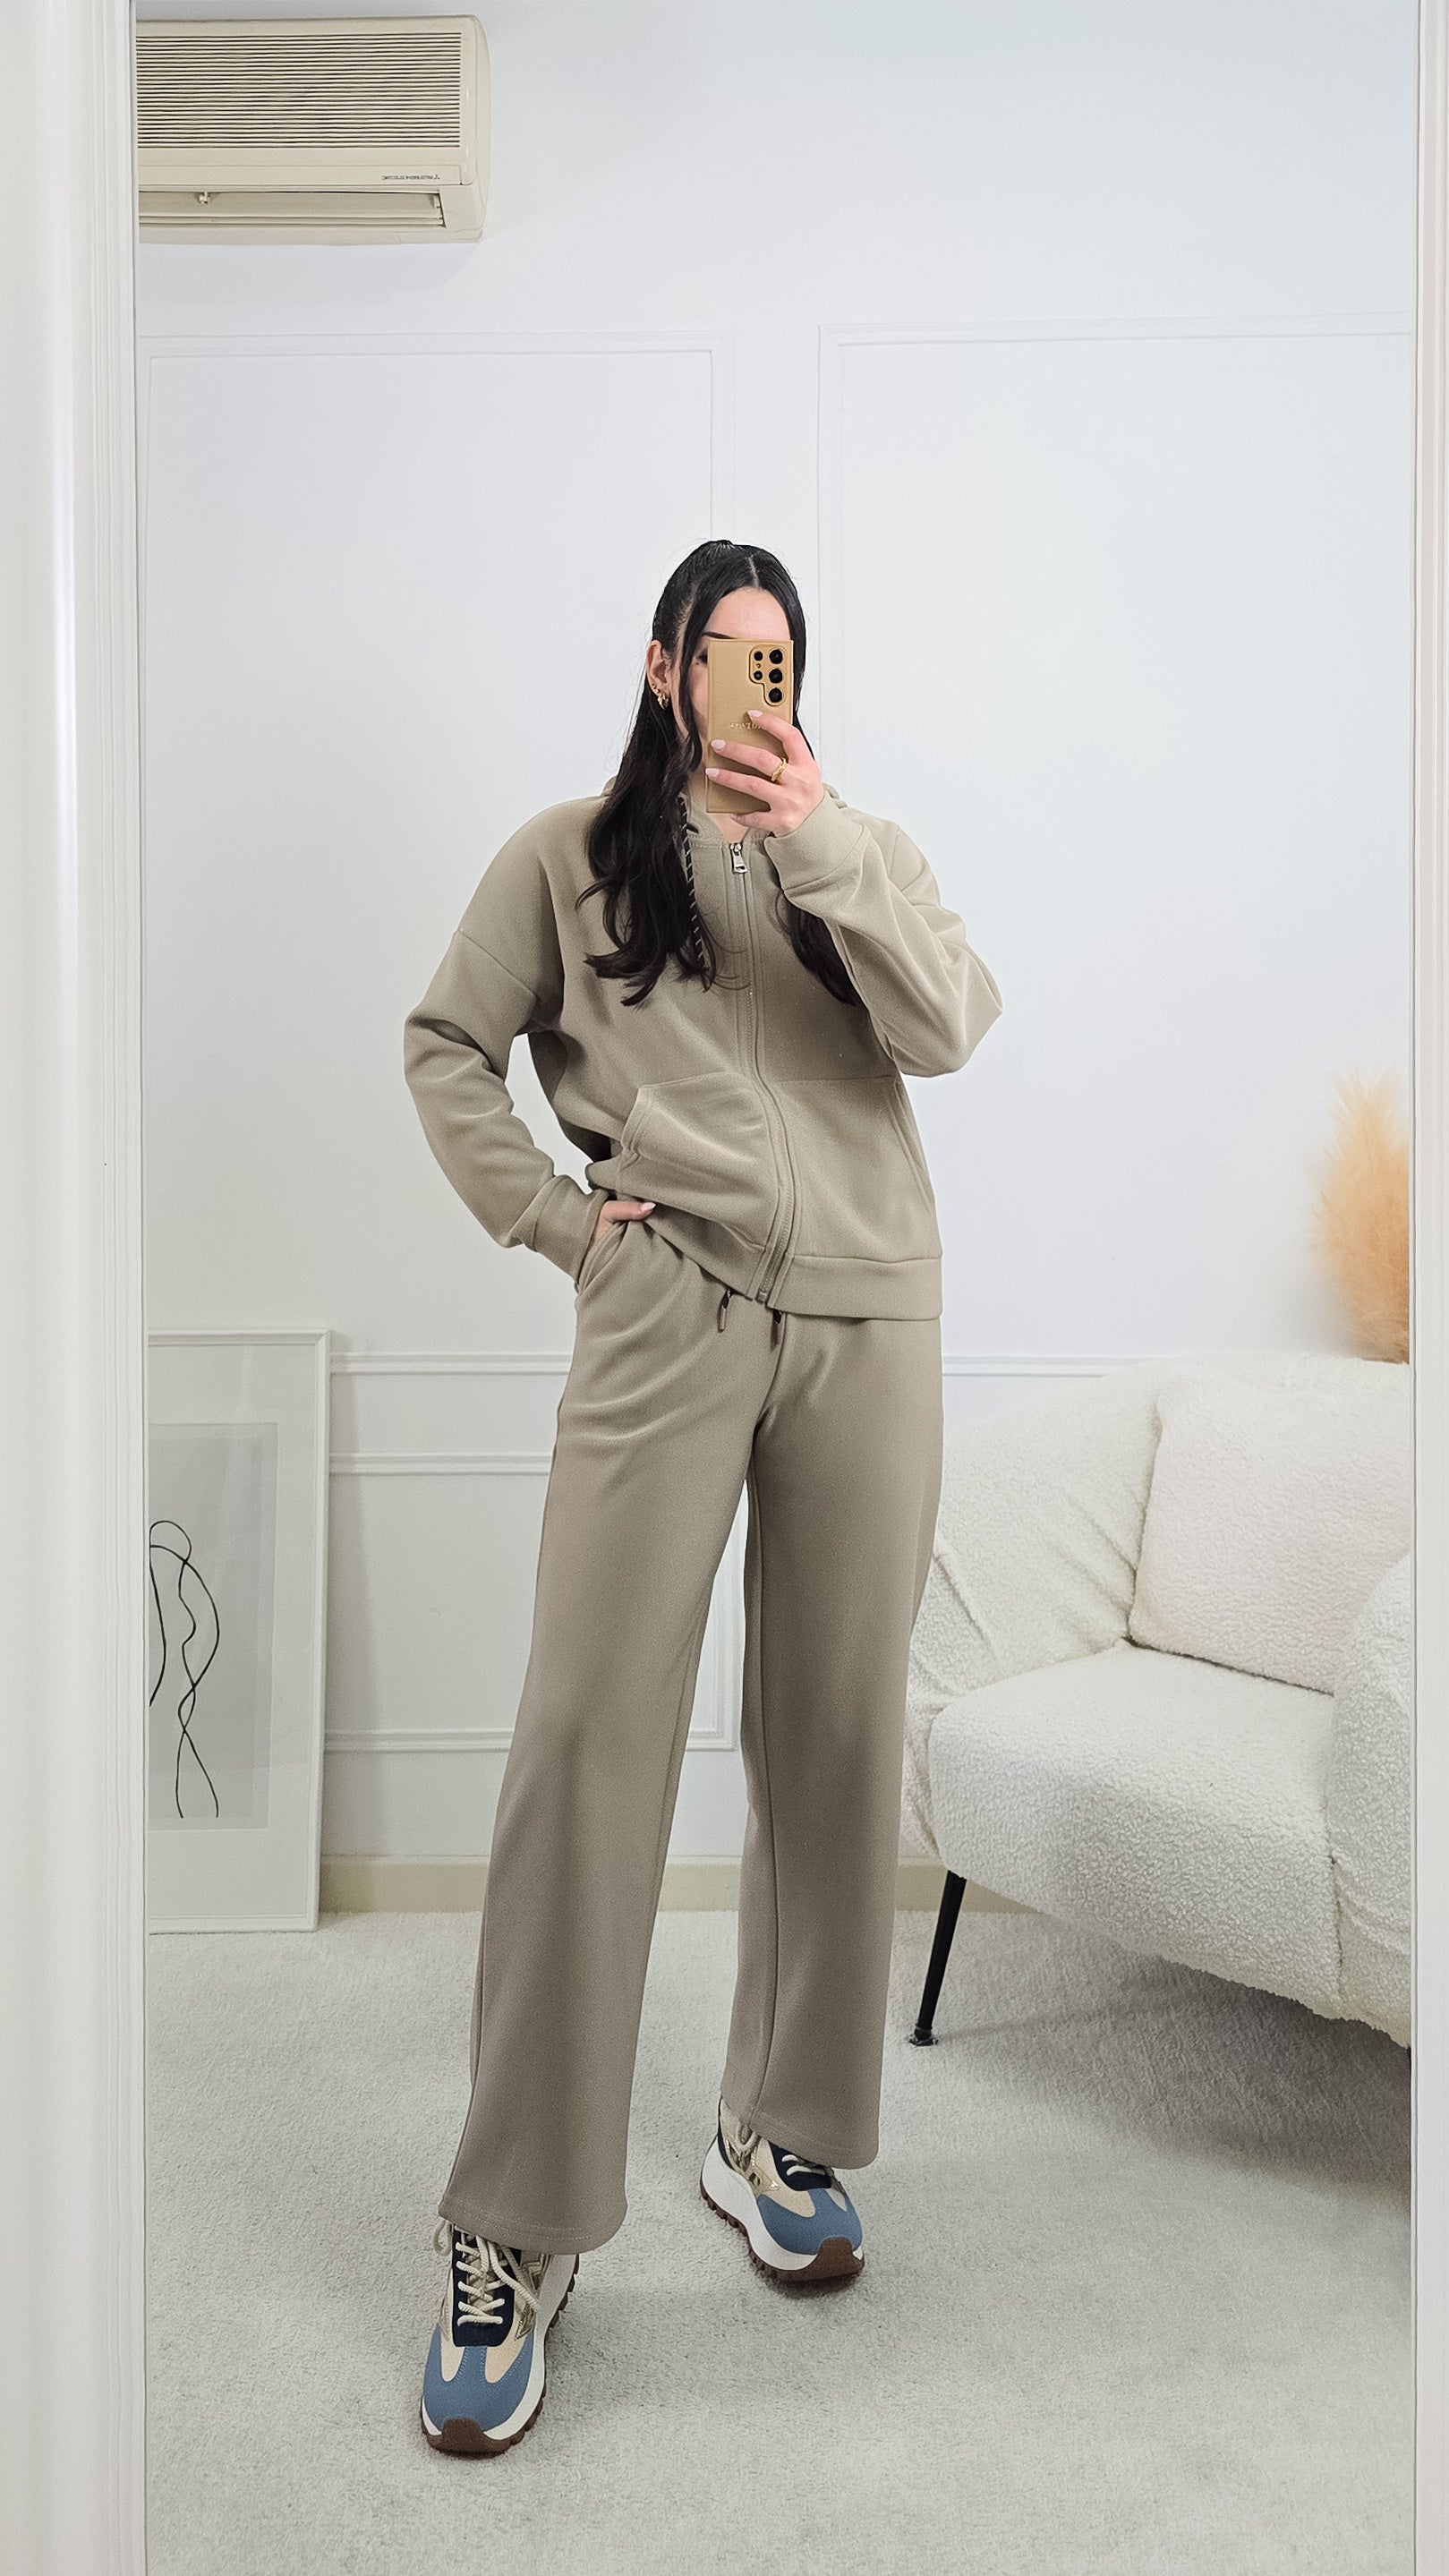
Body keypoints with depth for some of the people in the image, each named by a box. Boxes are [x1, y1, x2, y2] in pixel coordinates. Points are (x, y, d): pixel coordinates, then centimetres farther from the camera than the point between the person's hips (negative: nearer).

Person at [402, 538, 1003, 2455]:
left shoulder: (864, 851, 16)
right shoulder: (572, 853, 12)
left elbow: (951, 1028, -1)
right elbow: (445, 1042, 14)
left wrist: (819, 840, -11)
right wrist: (550, 1216, 1)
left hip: (868, 1322, 3)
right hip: (667, 1313, -2)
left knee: (836, 1737, 6)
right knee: (590, 1733, -8)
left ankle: (781, 2139, 24)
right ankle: (518, 2232, 3)